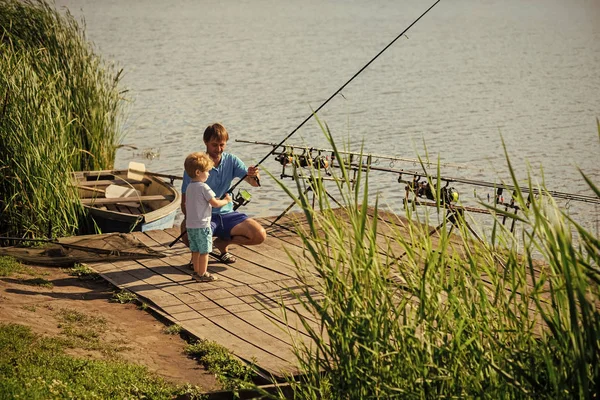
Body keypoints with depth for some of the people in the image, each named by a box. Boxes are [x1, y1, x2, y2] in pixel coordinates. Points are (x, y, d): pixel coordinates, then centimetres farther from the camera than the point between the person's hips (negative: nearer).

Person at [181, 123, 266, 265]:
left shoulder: (231, 160, 2)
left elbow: (254, 183, -8)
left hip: (226, 213, 4)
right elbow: (185, 202, -10)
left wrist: (254, 175, -33)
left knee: (260, 235, -15)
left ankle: (222, 243, 13)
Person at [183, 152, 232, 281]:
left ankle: (196, 272, 21)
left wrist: (218, 200, 17)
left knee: (195, 250, 15)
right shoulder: (203, 187, -16)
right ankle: (202, 274, 5)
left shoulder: (190, 187, 10)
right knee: (204, 251, 1)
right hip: (202, 225, -8)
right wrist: (226, 200, 1)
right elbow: (215, 203, -16)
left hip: (190, 225, 8)